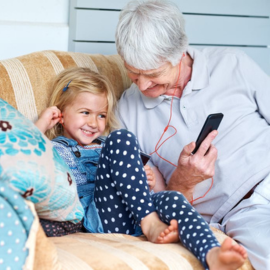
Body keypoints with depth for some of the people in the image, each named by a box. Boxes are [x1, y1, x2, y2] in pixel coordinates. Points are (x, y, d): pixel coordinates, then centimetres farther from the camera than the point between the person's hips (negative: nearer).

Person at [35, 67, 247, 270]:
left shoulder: (104, 148, 37)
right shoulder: (55, 149, 21)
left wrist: (143, 181, 12)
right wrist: (41, 125, 3)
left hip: (133, 213, 5)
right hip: (99, 217, -5)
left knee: (172, 198, -30)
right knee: (121, 138, -22)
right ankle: (150, 223, -29)